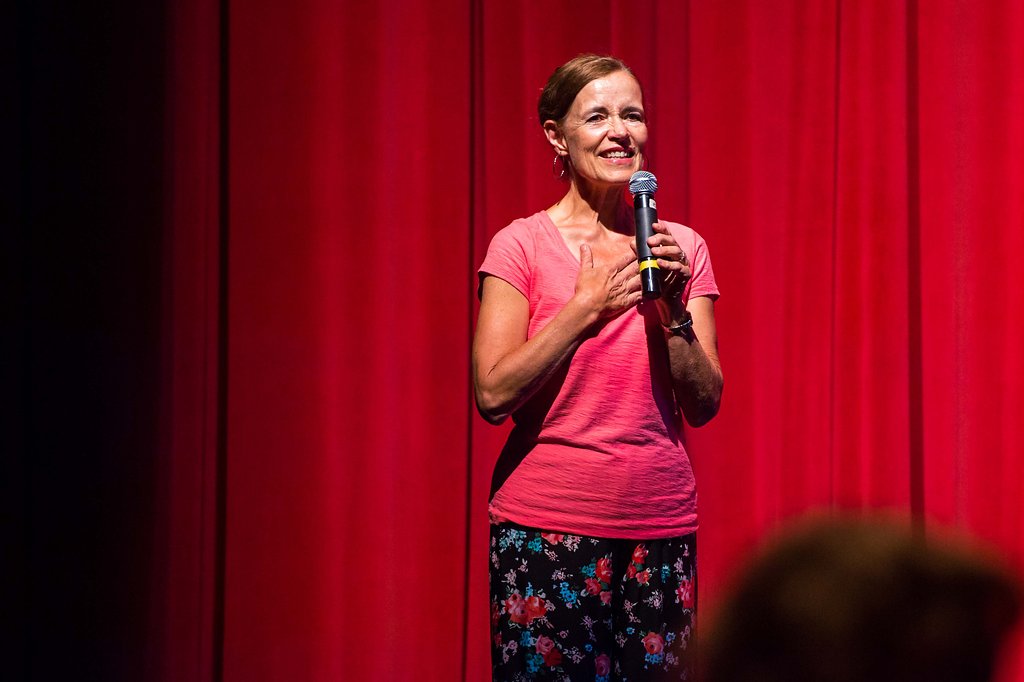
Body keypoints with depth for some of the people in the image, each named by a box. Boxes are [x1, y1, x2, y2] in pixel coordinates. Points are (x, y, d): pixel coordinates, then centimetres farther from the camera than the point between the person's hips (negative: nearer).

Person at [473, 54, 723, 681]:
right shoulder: (524, 245, -2)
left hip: (661, 529, 3)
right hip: (545, 528, -3)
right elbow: (494, 394, -9)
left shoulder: (683, 248, 8)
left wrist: (671, 311, -10)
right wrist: (587, 306, -13)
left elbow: (705, 406, 5)